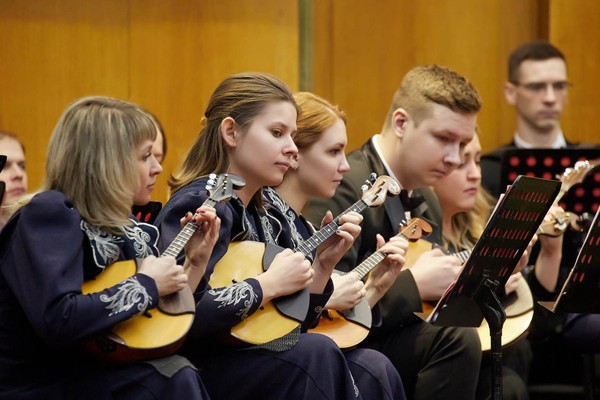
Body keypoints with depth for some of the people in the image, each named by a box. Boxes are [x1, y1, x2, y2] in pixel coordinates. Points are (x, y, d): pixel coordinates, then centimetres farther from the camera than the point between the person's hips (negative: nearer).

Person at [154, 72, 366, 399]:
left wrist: (323, 265, 6)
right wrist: (270, 285, -18)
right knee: (317, 355, -29)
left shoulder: (262, 217, 15)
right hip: (194, 373, -8)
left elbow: (290, 329, 18)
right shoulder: (200, 204, -11)